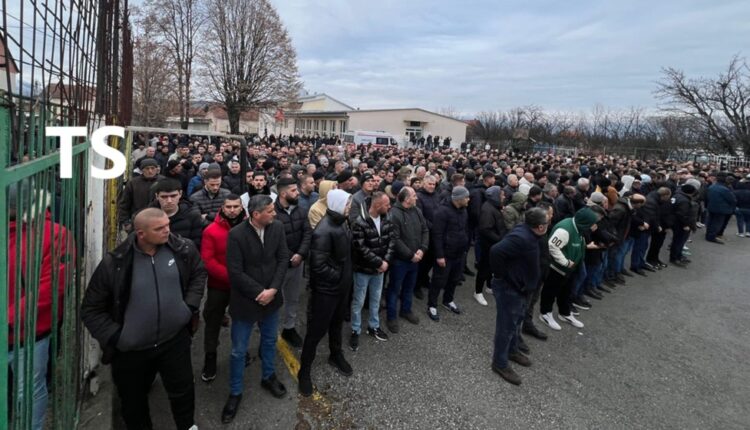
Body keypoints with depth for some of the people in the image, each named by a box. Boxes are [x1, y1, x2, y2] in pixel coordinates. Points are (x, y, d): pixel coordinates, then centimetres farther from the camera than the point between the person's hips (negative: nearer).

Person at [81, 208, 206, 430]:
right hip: (131, 349, 0)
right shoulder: (114, 264, -19)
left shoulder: (183, 249, -14)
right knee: (133, 401, 22)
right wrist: (114, 336, -14)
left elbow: (199, 272, 7)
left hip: (175, 339, 1)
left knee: (183, 390, 16)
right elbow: (91, 309, -6)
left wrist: (191, 305, -2)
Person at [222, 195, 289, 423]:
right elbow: (235, 272, -20)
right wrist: (259, 292, -18)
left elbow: (283, 259, -6)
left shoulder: (277, 227, -9)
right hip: (245, 300, -4)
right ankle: (235, 392, 32)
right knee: (238, 351, 10)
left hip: (270, 297, 4)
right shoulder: (236, 234, -21)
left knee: (270, 341, 23)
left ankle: (268, 376, 47)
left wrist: (273, 289, -14)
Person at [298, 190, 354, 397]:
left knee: (337, 323, 26)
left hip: (342, 285, 8)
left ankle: (336, 355, 48)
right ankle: (304, 370, 26)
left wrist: (345, 277, 7)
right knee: (317, 329, 7)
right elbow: (318, 266, -28)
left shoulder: (342, 223, 1)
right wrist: (338, 276, -16)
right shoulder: (324, 231, -27)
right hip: (326, 289, -8)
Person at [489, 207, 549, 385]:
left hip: (518, 286, 10)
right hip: (508, 288, -10)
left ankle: (512, 350, 46)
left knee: (517, 320, 25)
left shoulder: (527, 234, 0)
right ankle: (500, 363, 19)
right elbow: (496, 251, -40)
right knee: (507, 325, 3)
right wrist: (501, 275, -25)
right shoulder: (521, 238, -31)